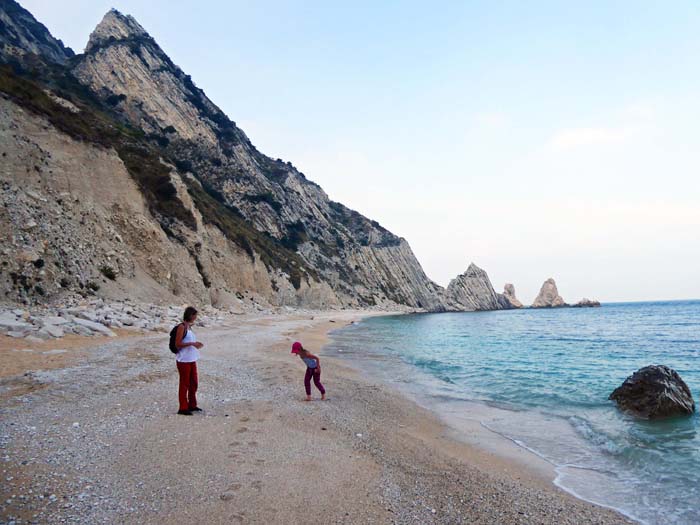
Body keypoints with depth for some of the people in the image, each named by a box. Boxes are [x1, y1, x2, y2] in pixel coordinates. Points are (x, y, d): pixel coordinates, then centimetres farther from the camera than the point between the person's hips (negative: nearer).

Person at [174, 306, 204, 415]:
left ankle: (192, 405, 28)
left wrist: (196, 344, 4)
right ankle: (183, 408, 9)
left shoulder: (189, 326, 12)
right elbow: (177, 344, -18)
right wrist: (191, 343, -22)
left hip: (192, 359, 9)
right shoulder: (182, 327, -14)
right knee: (184, 384, 0)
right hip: (183, 360, -9)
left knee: (194, 383, 15)